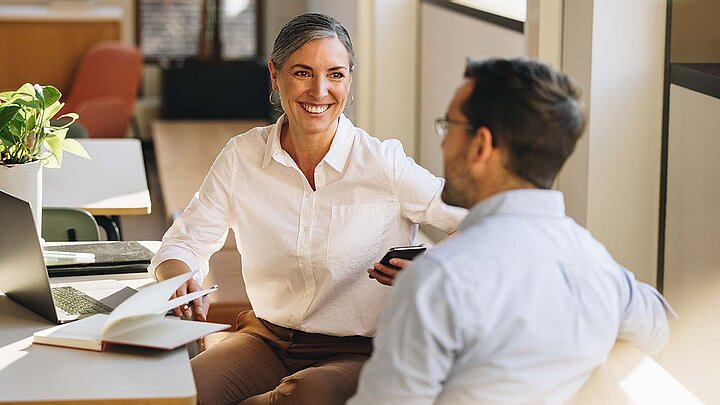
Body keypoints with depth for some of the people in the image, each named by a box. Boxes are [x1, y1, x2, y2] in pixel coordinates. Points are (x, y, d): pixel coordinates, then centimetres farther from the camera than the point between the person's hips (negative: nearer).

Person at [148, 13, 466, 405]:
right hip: (266, 339, 2)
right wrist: (178, 277, -17)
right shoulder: (242, 156, 1)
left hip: (358, 353, -2)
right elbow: (185, 241, 8)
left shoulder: (383, 163, -9)